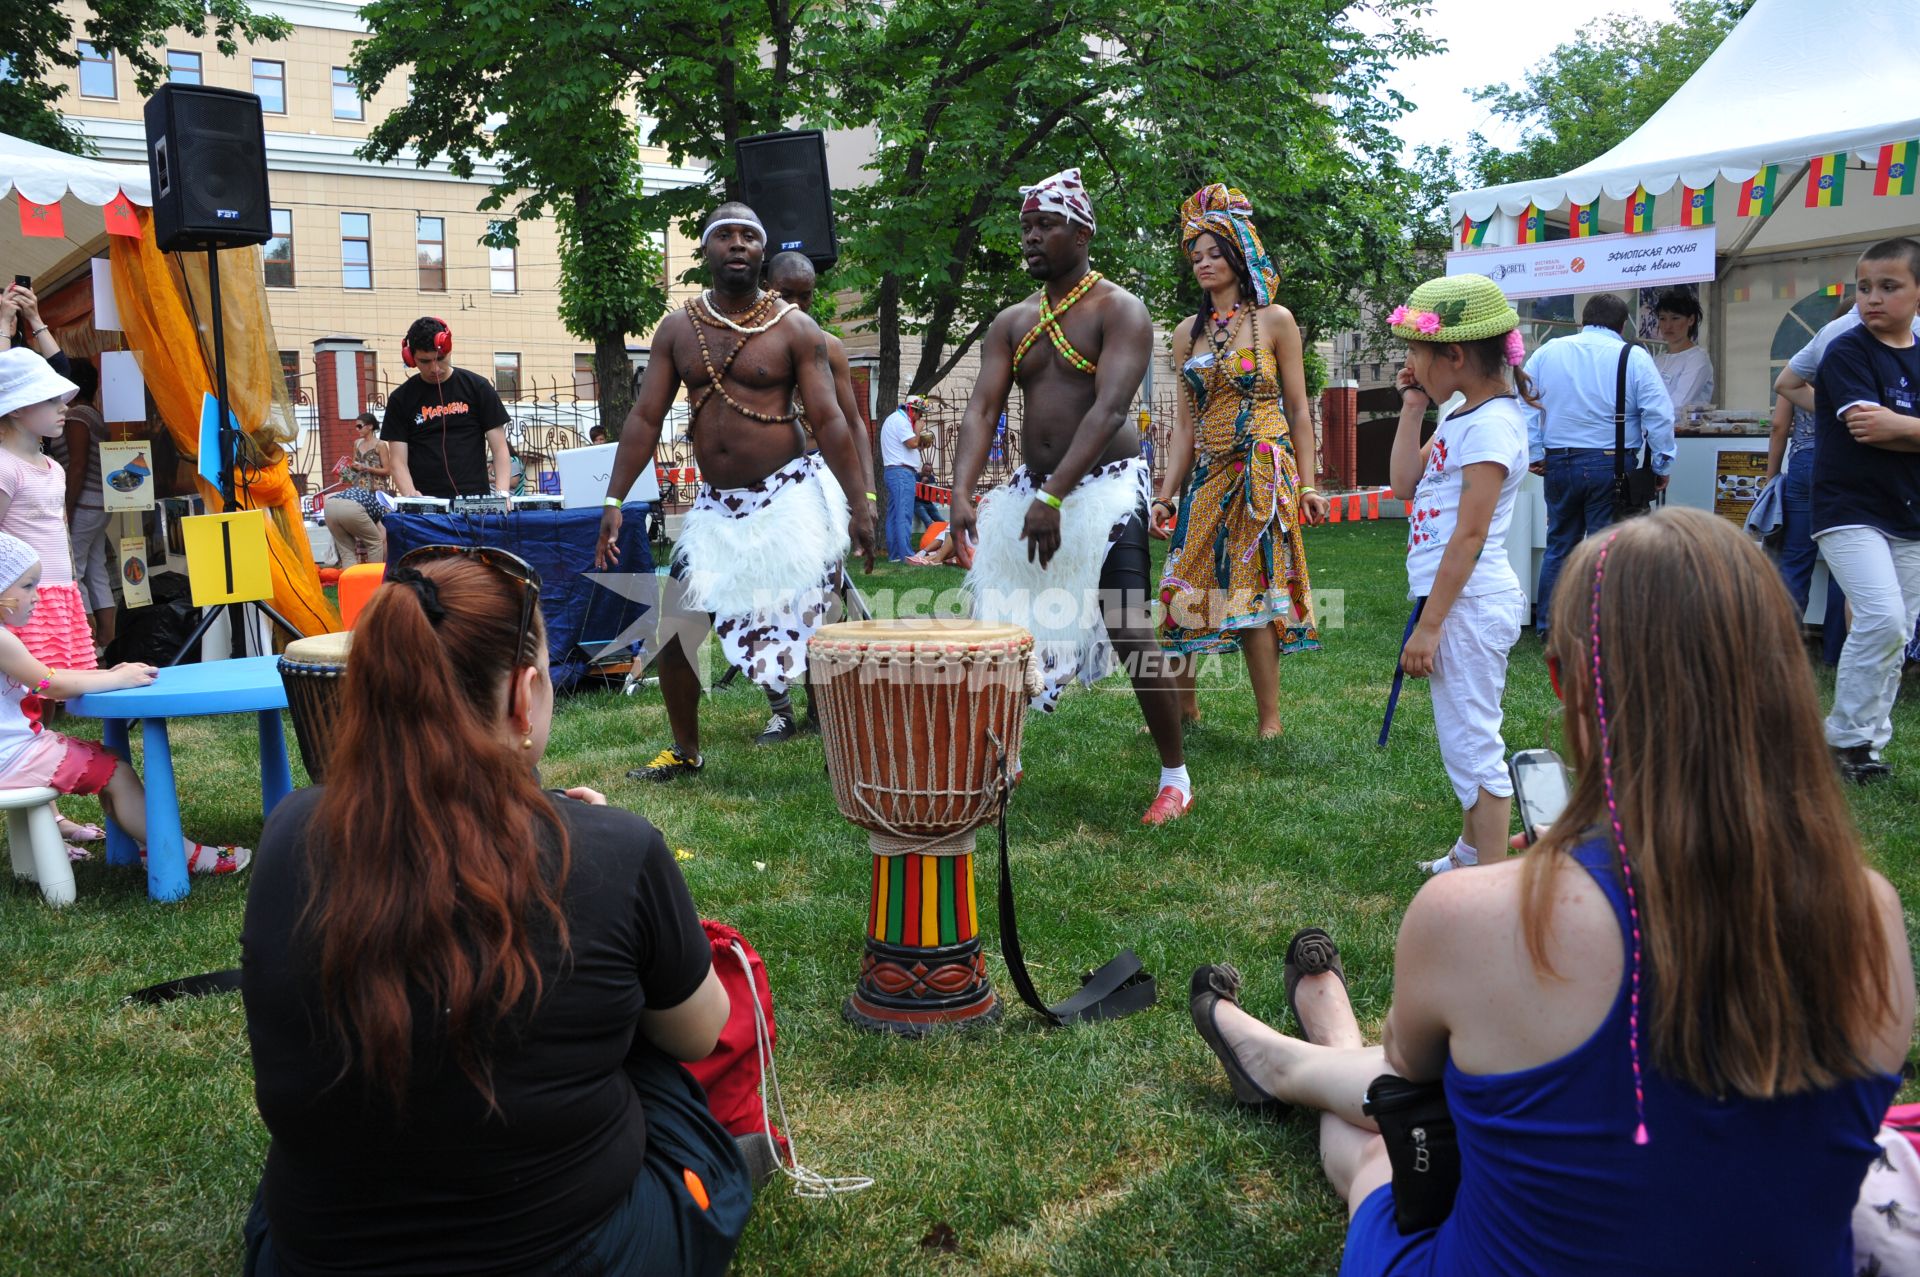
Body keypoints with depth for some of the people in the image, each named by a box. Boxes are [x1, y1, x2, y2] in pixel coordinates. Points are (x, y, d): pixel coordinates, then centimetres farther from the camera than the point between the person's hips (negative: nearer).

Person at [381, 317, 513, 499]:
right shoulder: (401, 399, 6)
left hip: (474, 499, 0)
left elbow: (499, 449, 2)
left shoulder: (477, 388, 4)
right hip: (425, 504, 1)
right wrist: (410, 494, -18)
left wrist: (502, 493, -14)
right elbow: (398, 460, 2)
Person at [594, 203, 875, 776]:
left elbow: (828, 419, -7)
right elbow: (645, 417, 6)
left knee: (818, 625, -7)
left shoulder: (794, 329, -3)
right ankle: (684, 750, 23)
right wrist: (614, 501, 0)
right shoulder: (678, 328, 7)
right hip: (715, 504, 4)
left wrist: (859, 503, -14)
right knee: (675, 626, 5)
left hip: (790, 496, -4)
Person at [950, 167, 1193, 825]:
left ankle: (1175, 776, 2)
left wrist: (1054, 497, -30)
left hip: (1105, 487, -6)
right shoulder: (1011, 323, 11)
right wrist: (961, 493, -17)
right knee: (1000, 623, 9)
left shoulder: (1119, 310, -7)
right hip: (1030, 487, 6)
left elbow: (1108, 408, -20)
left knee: (1131, 634, -12)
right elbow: (981, 409, 1)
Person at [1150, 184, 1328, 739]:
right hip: (1206, 477, 4)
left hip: (1263, 476, -4)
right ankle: (1182, 704, 16)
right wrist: (1167, 494, 7)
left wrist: (1307, 485, -5)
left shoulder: (1275, 320, 1)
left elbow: (1298, 410, 1)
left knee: (1255, 593, -6)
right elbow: (1185, 422, 13)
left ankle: (1270, 722, 2)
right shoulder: (1189, 332, 12)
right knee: (1184, 590, 1)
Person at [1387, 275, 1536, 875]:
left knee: (1471, 745, -3)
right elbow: (1405, 484, 12)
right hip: (1459, 600, 10)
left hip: (1469, 603, -10)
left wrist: (1428, 626, -20)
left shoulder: (1490, 423, -17)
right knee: (1466, 738, 21)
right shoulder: (1460, 416, 13)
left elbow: (1470, 536, -21)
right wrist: (1412, 407, 9)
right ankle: (1471, 853, 36)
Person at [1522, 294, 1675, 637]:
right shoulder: (1635, 358, -3)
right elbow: (1659, 416, -8)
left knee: (1559, 544, 14)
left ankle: (1548, 624, 19)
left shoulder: (1548, 352, 5)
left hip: (1559, 464, 3)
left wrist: (1535, 454, 9)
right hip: (1610, 464, -3)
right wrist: (1662, 466, 0)